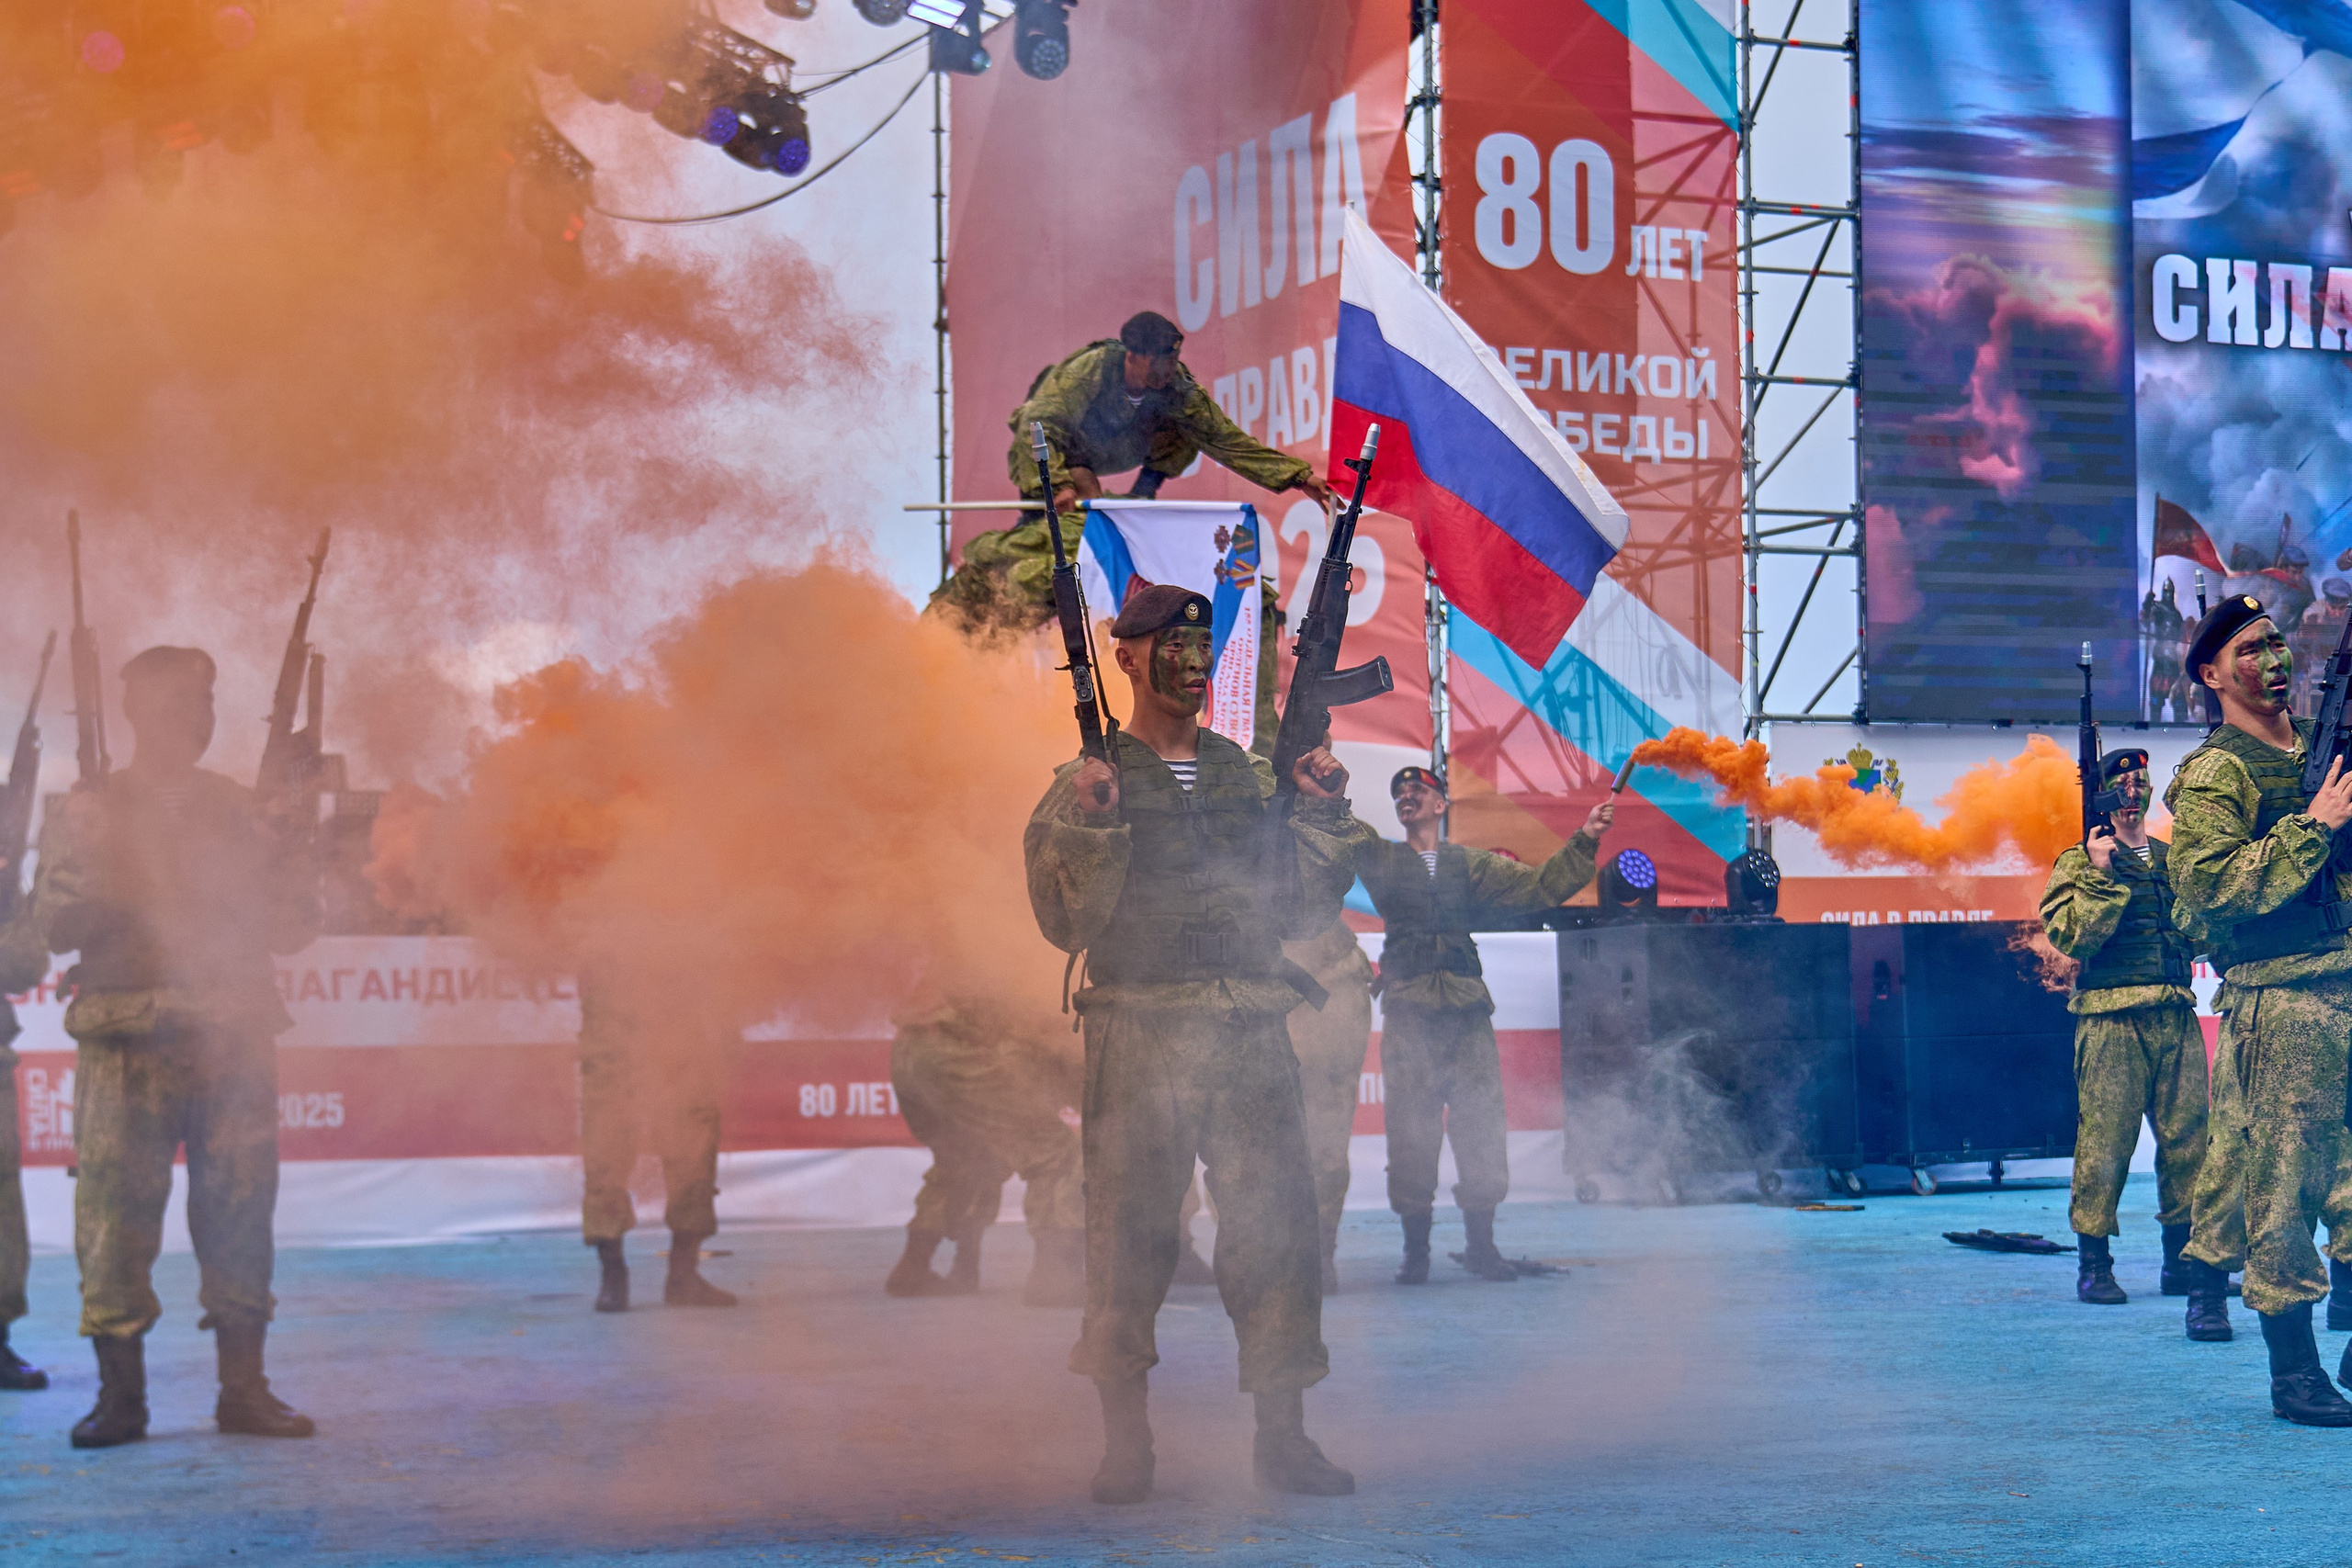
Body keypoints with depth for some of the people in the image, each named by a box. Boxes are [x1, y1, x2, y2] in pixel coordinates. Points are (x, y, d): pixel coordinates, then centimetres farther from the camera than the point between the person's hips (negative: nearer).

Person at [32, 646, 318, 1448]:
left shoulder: (243, 812, 15)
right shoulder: (91, 813, 6)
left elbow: (291, 929, 13)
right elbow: (55, 922, -2)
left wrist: (288, 866, -5)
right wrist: (109, 872, -19)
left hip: (234, 1039, 3)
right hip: (127, 1042, -3)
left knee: (239, 1210, 3)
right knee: (116, 1212, -4)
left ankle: (244, 1389, 10)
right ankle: (120, 1395, 4)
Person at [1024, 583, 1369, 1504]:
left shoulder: (1253, 777, 16)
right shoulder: (1088, 785, 5)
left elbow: (1299, 910, 15)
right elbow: (1067, 923, -2)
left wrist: (1322, 817, 4)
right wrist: (1090, 825, -14)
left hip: (1250, 1034, 3)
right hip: (1138, 1034, -3)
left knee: (1277, 1222, -1)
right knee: (1130, 1230, -2)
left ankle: (1283, 1436, 7)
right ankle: (1125, 1444, 7)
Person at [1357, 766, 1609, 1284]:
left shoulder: (1472, 866, 15)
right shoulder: (1381, 860, 13)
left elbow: (1540, 887, 10)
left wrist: (1584, 841, -1)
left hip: (1467, 1010, 1)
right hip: (1407, 1013, -1)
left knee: (1482, 1125, -3)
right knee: (1410, 1128, -5)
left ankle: (1481, 1245, 9)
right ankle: (1415, 1249, 4)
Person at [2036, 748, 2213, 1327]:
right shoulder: (2079, 862, 2)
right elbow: (2069, 934, -10)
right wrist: (2100, 873, -15)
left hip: (2177, 1017, 5)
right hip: (2111, 1018, -5)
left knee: (2188, 1135, 4)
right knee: (2105, 1138, -6)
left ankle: (2183, 1260, 13)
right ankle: (2094, 1265, 1)